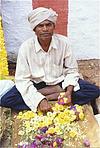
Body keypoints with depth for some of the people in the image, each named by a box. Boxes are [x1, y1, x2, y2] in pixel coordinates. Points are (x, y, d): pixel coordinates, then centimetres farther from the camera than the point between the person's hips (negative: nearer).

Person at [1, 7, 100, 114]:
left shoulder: (63, 42, -14)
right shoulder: (26, 47, -17)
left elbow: (71, 70, -6)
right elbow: (22, 79, -17)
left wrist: (69, 92, -25)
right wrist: (40, 100, -30)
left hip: (60, 81, 1)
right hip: (36, 84, -1)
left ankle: (46, 96, -18)